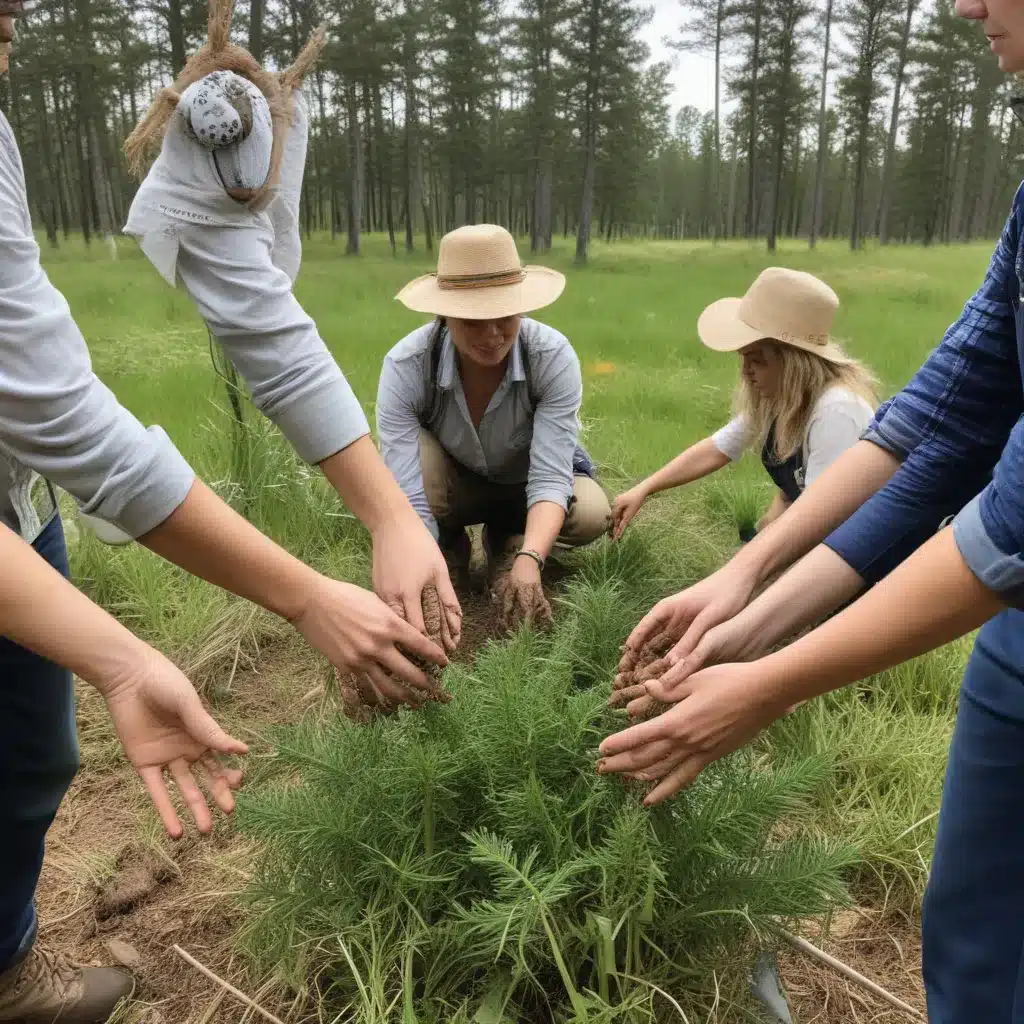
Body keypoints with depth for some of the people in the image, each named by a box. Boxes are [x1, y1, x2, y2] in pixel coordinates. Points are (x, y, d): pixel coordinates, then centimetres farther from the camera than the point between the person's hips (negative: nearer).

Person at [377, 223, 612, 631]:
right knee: (414, 453, -33)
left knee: (591, 513, -30)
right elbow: (407, 496, -36)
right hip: (451, 485, 0)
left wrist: (527, 560, -52)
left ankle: (509, 541, 3)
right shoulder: (405, 365, -31)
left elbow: (550, 476, -35)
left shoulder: (553, 356, -30)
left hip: (528, 484, 1)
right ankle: (450, 547, -3)